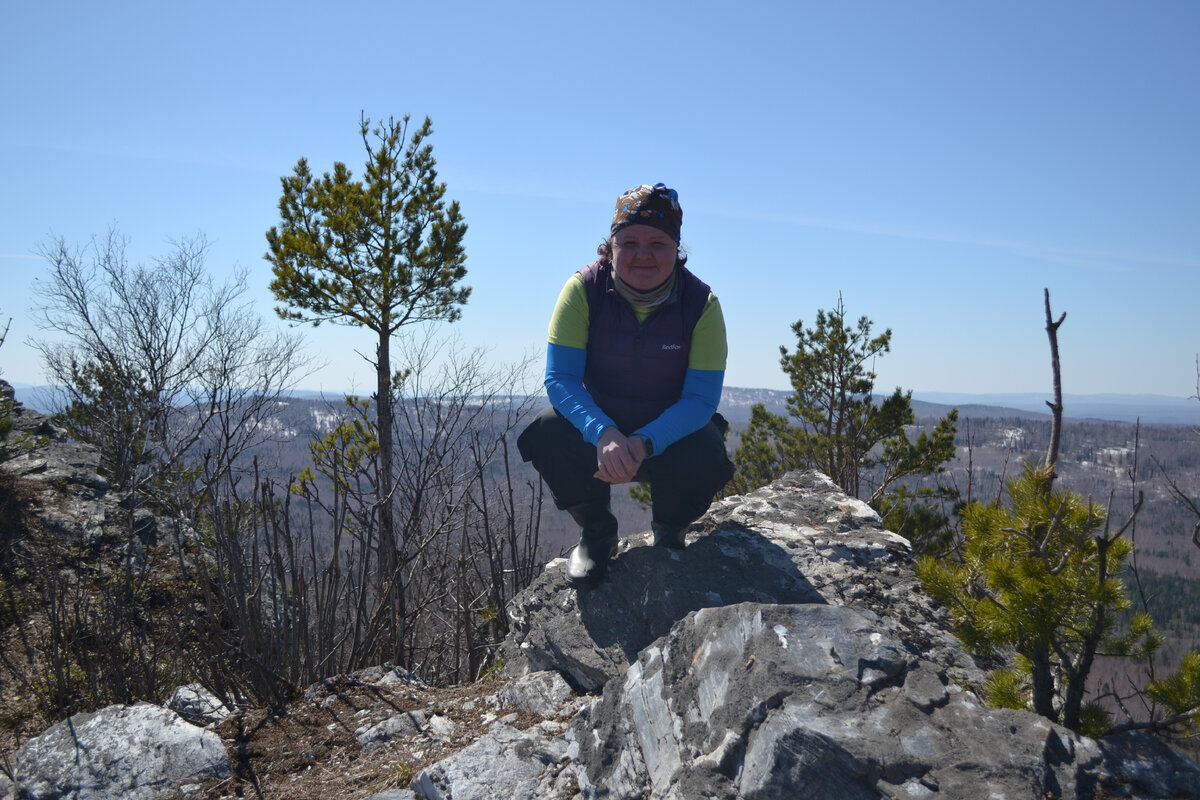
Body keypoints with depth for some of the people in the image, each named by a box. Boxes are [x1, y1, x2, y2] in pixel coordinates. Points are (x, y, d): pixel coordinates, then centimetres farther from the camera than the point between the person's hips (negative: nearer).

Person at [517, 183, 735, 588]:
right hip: (598, 423, 1)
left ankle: (669, 531, 7)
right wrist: (603, 433, -39)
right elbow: (560, 378, -20)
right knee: (546, 435, -30)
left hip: (671, 431, 0)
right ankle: (596, 531, 1)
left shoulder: (701, 303, -16)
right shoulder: (584, 289, -16)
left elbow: (701, 399, -19)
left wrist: (643, 444, -38)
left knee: (705, 459, -33)